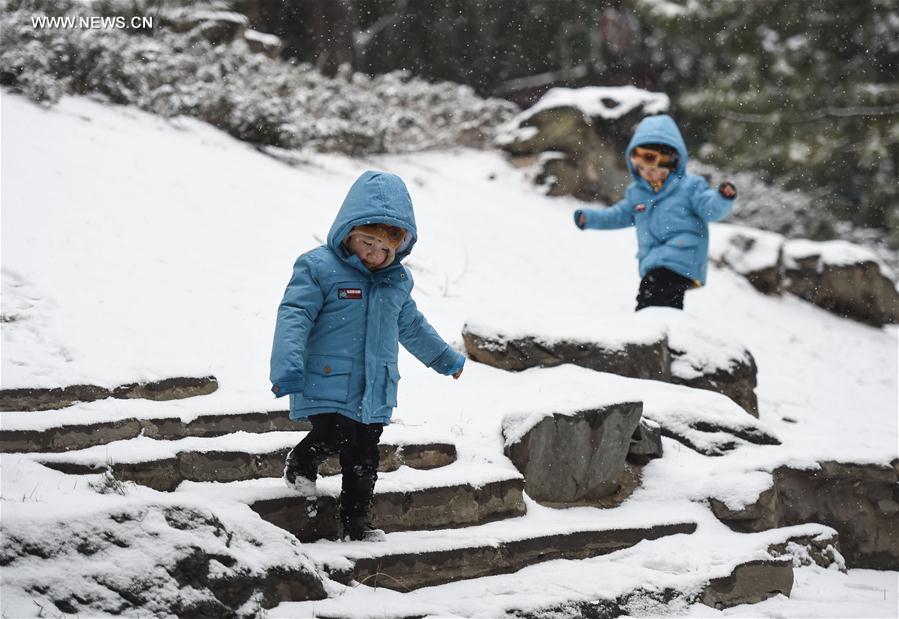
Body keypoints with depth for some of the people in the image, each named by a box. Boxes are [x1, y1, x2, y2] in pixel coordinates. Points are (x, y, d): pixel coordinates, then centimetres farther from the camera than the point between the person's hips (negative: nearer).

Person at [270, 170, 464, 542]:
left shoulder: (397, 281, 11)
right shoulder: (319, 268, -9)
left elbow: (410, 325, 28)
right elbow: (294, 316, -14)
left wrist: (444, 358, 39)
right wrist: (287, 367, -26)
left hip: (374, 392, 6)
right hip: (328, 386, -5)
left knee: (363, 462, 7)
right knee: (333, 437, -18)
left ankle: (354, 524, 18)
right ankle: (301, 464, 15)